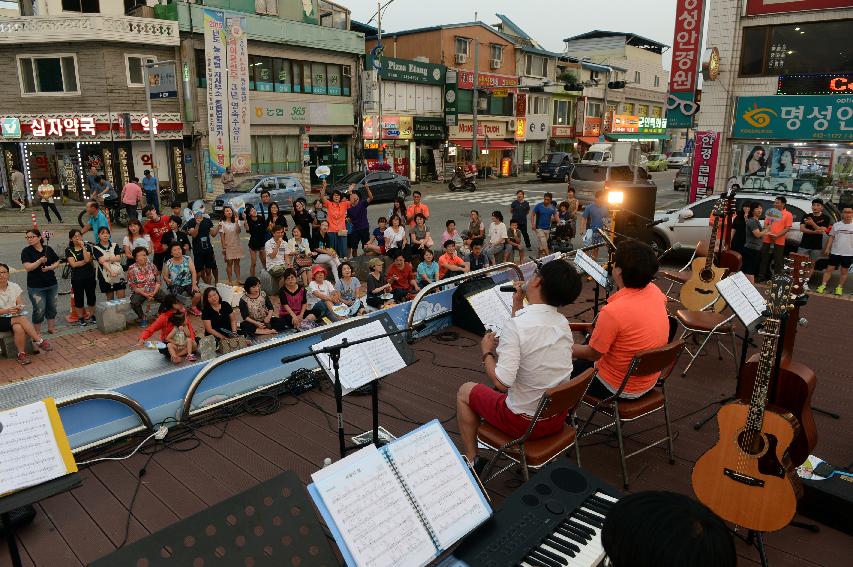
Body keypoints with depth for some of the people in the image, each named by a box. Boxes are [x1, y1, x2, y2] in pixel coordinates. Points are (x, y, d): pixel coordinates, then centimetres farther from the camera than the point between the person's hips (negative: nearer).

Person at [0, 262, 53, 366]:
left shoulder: (14, 286, 6)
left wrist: (19, 308, -21)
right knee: (22, 319, -32)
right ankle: (39, 341, -28)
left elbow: (20, 303, 3)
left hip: (14, 317, 3)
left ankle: (22, 353, -22)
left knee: (18, 328, -31)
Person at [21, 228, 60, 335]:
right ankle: (37, 333, 10)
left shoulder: (48, 249, 6)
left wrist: (50, 267, -9)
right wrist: (40, 261, -26)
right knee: (39, 310, -3)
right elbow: (28, 267, -14)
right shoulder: (26, 251, -4)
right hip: (36, 287, -4)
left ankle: (51, 328, 27)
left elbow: (57, 263, 10)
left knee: (52, 307, 13)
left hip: (52, 284, 4)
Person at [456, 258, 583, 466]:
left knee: (465, 391, 17)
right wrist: (518, 305, 10)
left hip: (525, 423, -6)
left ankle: (471, 461, 25)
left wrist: (487, 353, -11)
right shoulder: (563, 322, -4)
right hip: (559, 417, 7)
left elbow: (501, 382, -28)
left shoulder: (516, 325, -27)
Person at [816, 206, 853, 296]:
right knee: (829, 269, 2)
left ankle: (839, 288, 18)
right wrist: (827, 248, 2)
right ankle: (823, 286, 7)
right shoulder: (836, 225, 3)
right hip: (835, 252, 1)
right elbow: (831, 237, 8)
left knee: (844, 271, 9)